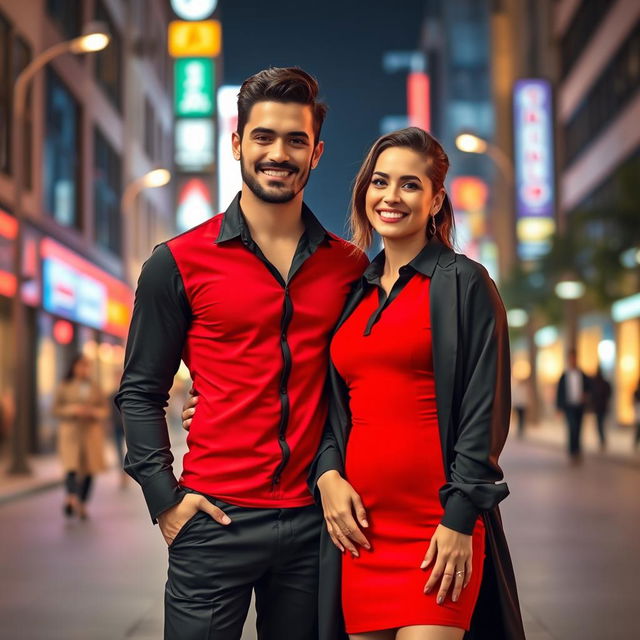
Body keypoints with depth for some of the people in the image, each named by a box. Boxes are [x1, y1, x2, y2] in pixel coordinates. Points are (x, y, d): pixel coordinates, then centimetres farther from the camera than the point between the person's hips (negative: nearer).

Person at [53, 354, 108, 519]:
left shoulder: (94, 388, 12)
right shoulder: (64, 386, 5)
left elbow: (104, 409, 13)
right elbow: (56, 409, 2)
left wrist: (93, 412, -8)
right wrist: (73, 409, -14)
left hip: (92, 432, 3)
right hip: (71, 431, -3)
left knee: (89, 469, 0)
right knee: (72, 466, -19)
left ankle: (82, 504, 8)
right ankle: (72, 497, -36)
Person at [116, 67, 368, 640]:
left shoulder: (350, 266, 6)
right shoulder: (178, 263, -1)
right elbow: (141, 392, 2)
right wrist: (164, 496, -6)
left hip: (315, 522, 3)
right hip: (217, 520, -2)